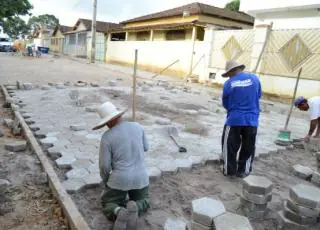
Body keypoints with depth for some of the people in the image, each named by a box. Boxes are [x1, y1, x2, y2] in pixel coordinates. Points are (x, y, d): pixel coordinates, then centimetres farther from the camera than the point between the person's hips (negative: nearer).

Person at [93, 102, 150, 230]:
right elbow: (145, 148, 13)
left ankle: (120, 213, -16)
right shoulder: (137, 127, -2)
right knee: (143, 203, 29)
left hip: (120, 179, -2)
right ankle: (133, 210, -10)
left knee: (108, 206, 22)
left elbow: (104, 165, -7)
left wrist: (106, 181, 13)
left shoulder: (107, 137, -12)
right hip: (140, 177, 3)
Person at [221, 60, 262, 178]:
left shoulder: (229, 83, -6)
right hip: (252, 120, 2)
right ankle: (242, 171, 22)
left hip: (234, 119, -2)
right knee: (248, 147, 15)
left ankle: (229, 170, 19)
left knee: (229, 145, 12)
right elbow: (259, 95, 15)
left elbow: (225, 103, 3)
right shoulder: (254, 78, -1)